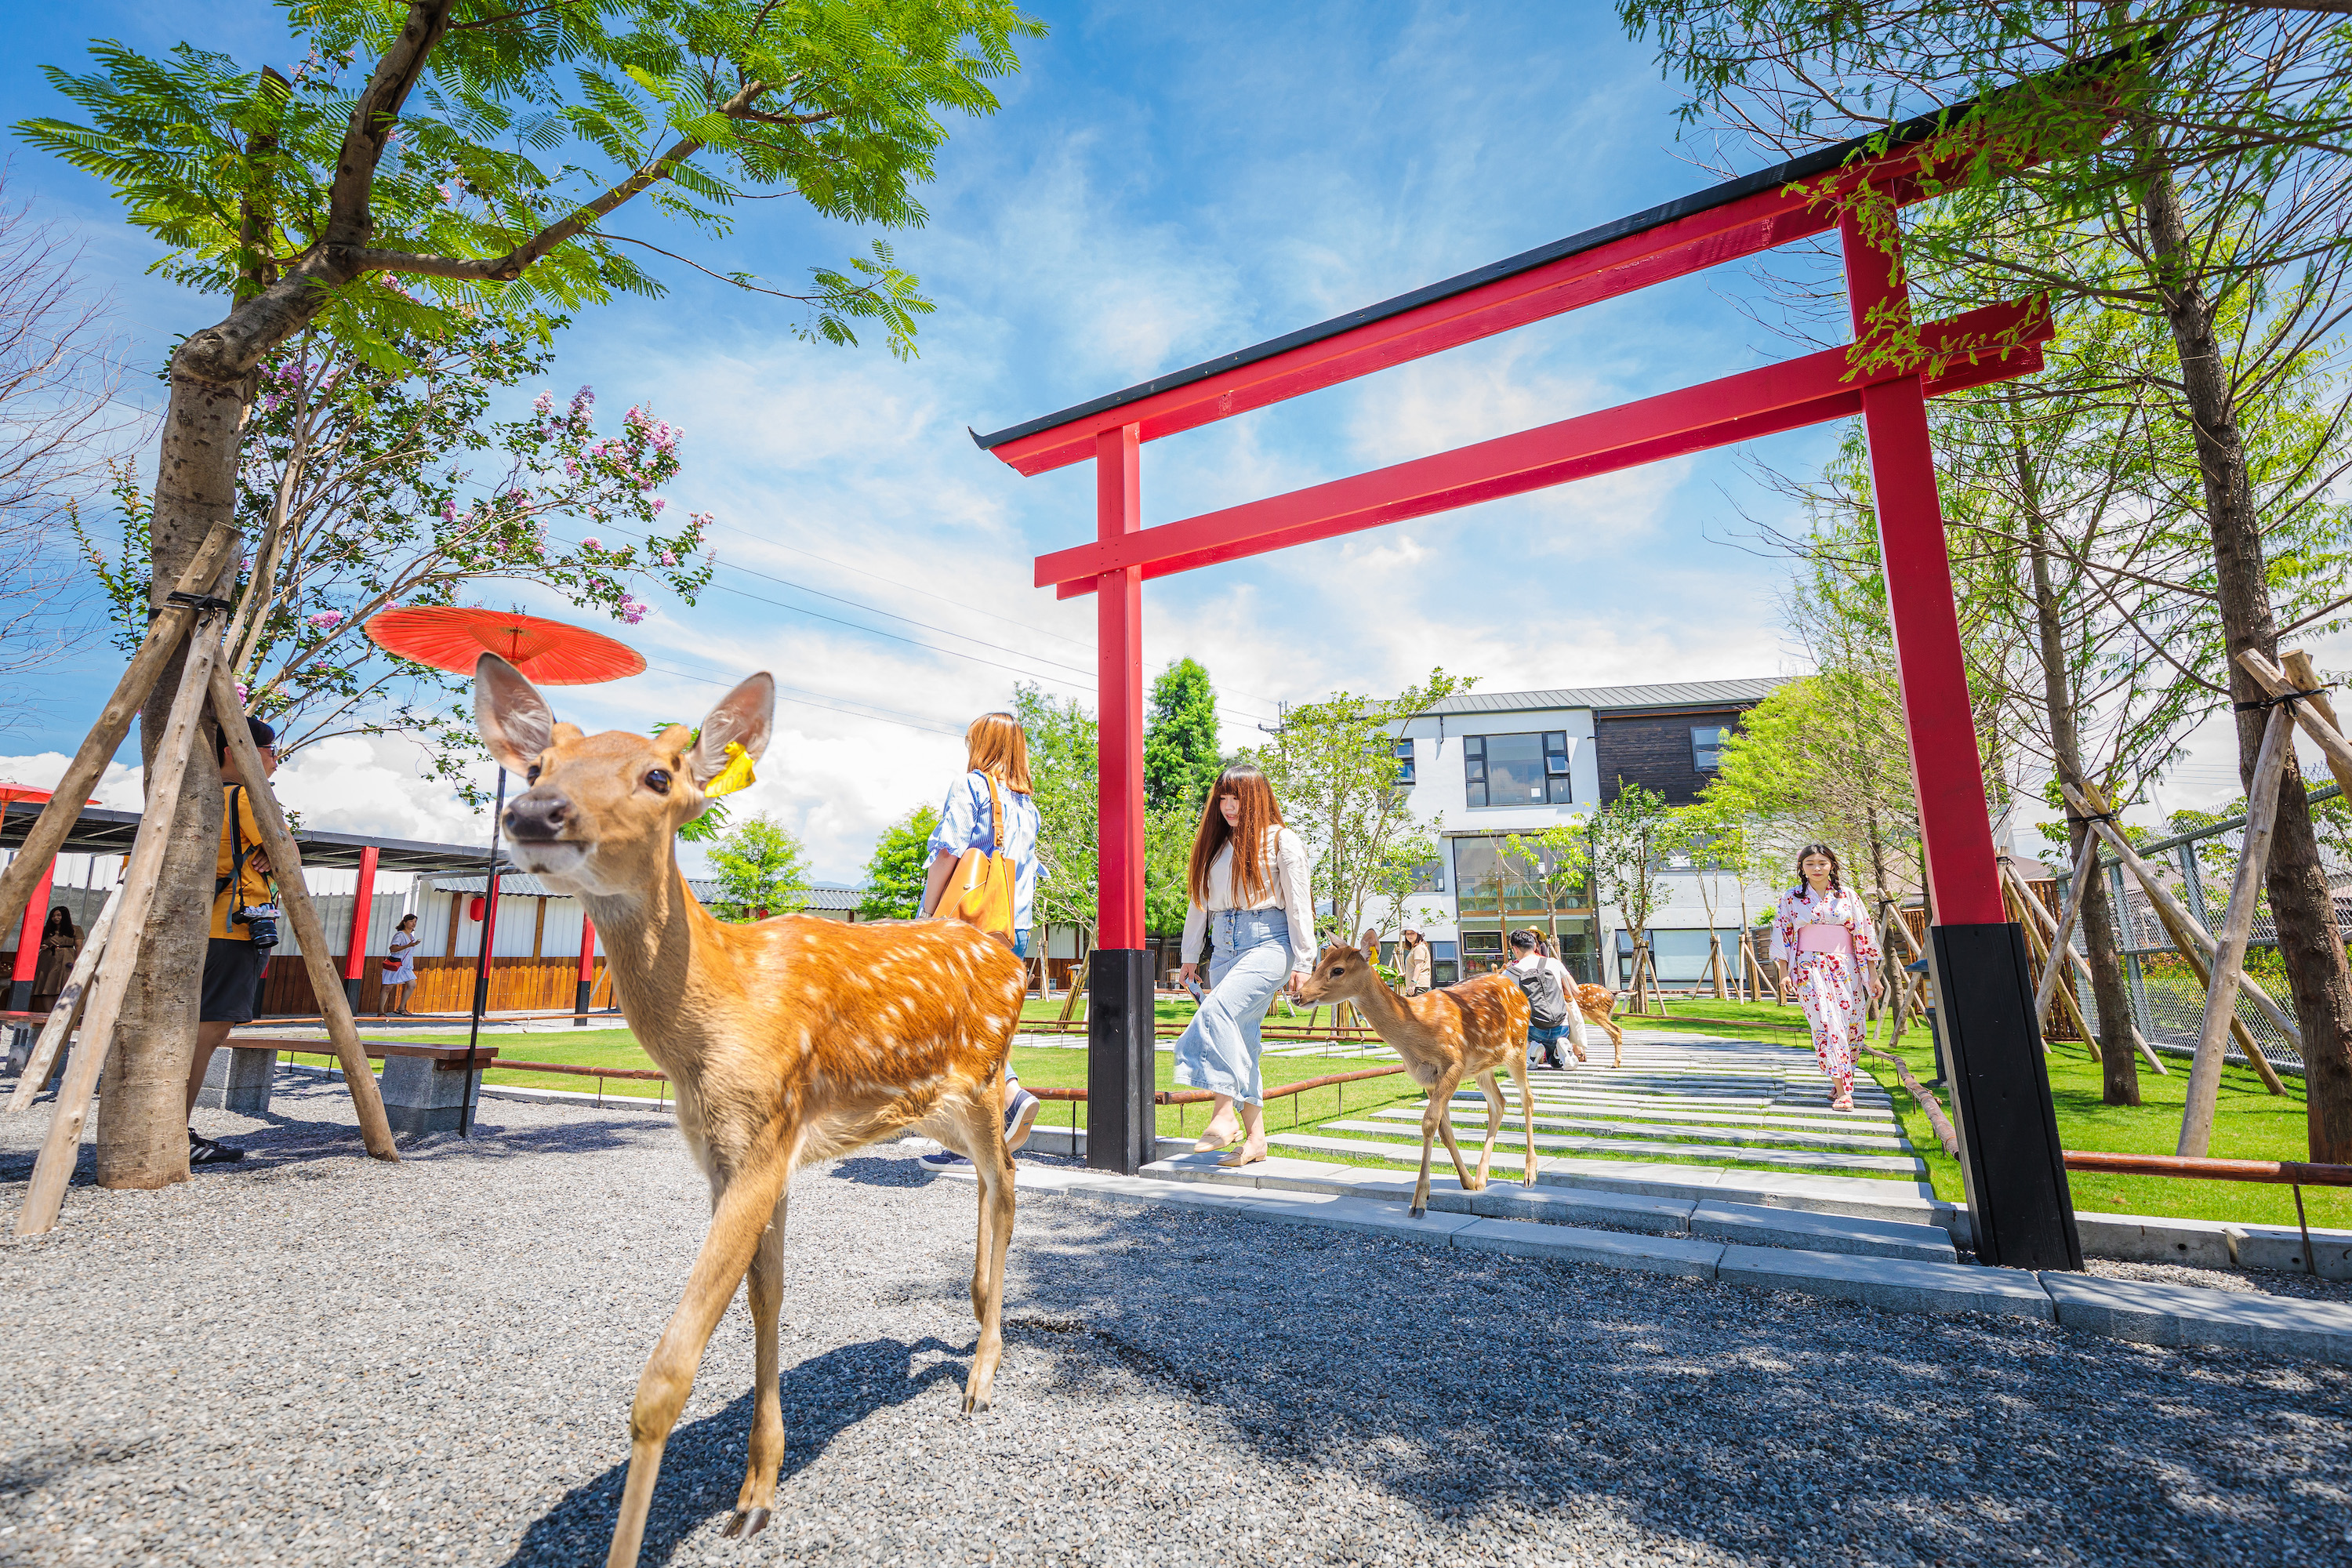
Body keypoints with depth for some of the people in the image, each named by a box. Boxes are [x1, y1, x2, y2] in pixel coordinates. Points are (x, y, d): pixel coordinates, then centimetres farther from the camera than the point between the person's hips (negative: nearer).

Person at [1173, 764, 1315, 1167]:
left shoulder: (1280, 841, 1)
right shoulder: (1213, 845, 18)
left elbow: (1298, 904, -2)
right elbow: (1199, 899, 22)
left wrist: (1302, 962, -6)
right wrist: (1190, 955, 21)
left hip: (1268, 941, -6)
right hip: (1224, 947, 6)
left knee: (1217, 1009, -27)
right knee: (1240, 1038, 3)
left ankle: (1225, 1112, -26)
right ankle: (1255, 1137, 9)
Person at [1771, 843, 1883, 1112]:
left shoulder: (1848, 897, 8)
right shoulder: (1790, 898, 5)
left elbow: (1864, 935, 8)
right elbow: (1782, 935, 5)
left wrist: (1873, 975, 4)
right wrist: (1783, 973, -1)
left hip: (1844, 968, 2)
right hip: (1809, 968, -2)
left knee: (1851, 1026, 2)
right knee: (1827, 1024, -13)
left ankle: (1841, 1080, 22)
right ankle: (1843, 1090, -14)